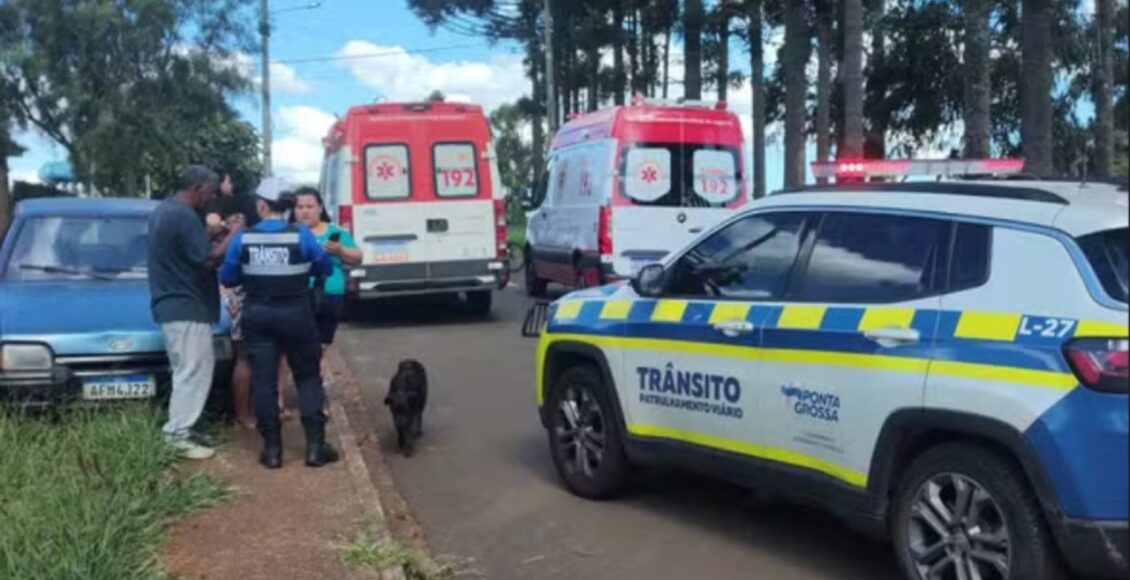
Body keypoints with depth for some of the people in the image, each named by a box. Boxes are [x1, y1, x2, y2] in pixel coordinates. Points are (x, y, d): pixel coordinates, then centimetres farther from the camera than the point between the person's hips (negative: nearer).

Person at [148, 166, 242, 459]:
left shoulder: (164, 210, 14)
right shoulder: (185, 217, -19)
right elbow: (209, 259, -20)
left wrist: (220, 233, 11)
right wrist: (232, 234, -9)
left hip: (172, 304, 11)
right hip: (187, 307, -11)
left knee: (187, 370, 17)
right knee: (193, 372, -6)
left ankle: (178, 429, 21)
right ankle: (178, 435, -4)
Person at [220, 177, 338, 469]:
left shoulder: (243, 238, -5)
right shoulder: (301, 235, -10)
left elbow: (227, 278, 2)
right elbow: (326, 269, 0)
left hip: (258, 317, 2)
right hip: (296, 315, -1)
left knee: (263, 381, 6)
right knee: (308, 378, 7)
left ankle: (272, 448, 8)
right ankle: (315, 445, 4)